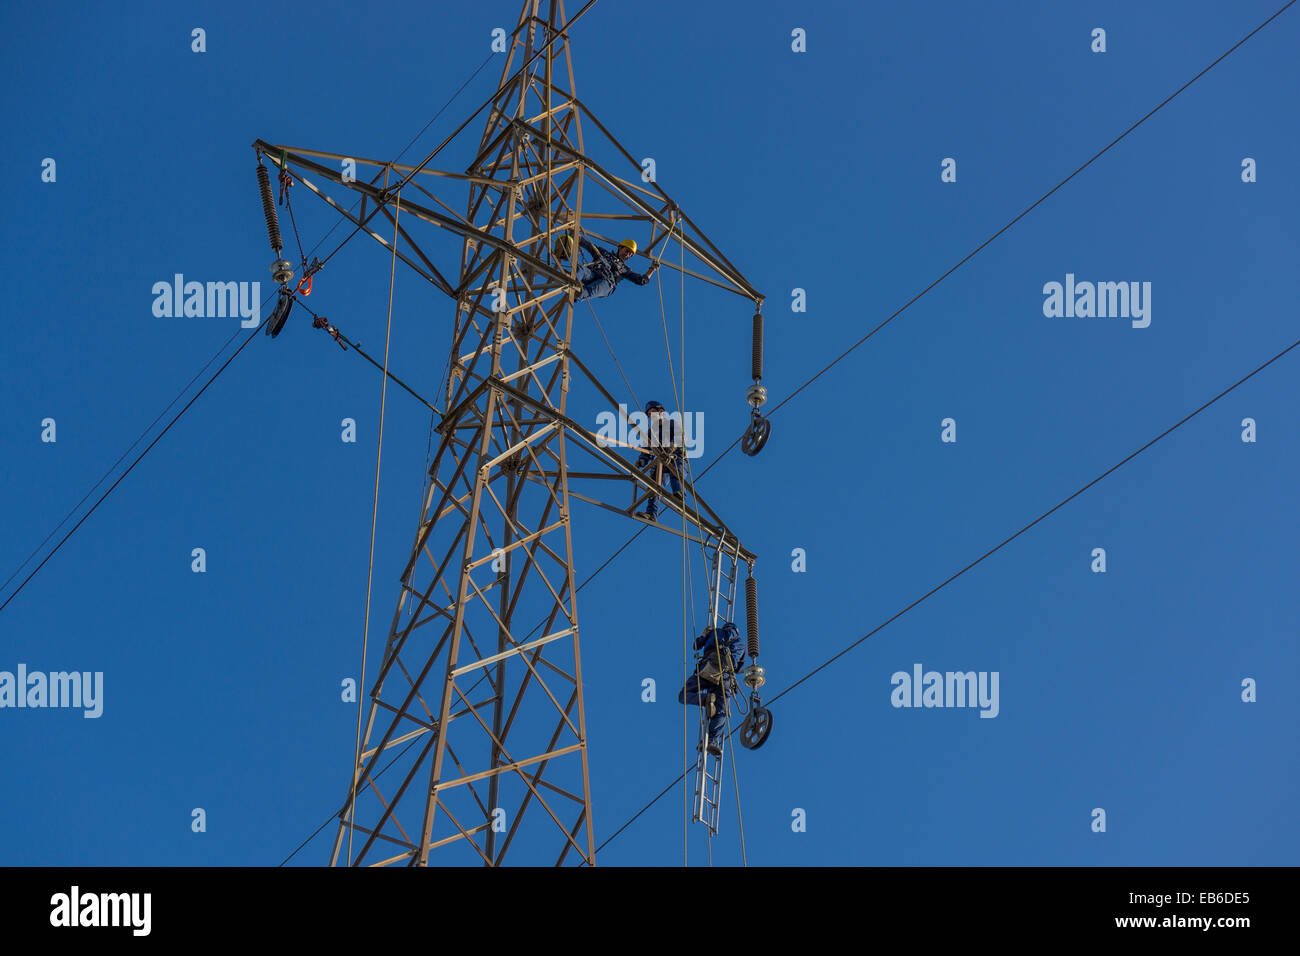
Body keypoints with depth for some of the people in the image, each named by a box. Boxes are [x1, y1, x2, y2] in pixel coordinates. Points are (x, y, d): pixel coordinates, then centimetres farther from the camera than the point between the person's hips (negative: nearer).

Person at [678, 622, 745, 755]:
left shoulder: (716, 632, 24)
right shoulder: (740, 645, 30)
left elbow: (697, 645, 32)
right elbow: (739, 667, 38)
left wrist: (704, 634, 50)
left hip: (707, 669, -2)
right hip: (725, 677, 2)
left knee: (684, 696, 8)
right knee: (721, 712, 1)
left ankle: (706, 698, -21)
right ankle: (713, 740, -21)